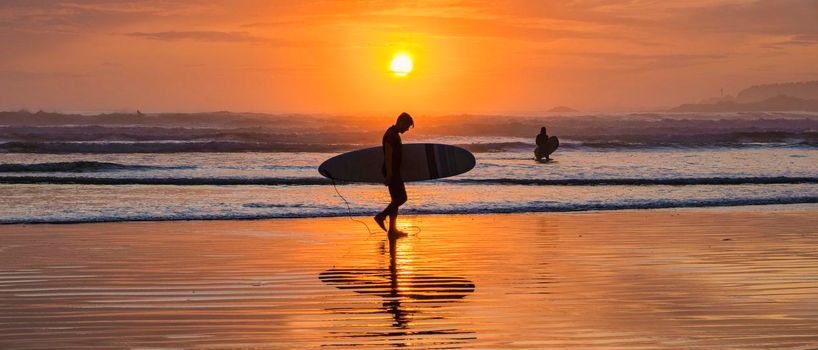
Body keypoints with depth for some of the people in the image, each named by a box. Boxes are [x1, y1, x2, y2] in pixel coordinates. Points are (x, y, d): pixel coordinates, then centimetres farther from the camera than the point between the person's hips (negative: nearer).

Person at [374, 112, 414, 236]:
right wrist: (388, 175, -23)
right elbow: (388, 156, -21)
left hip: (394, 172, 10)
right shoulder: (390, 135, -17)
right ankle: (381, 216, -1)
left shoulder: (394, 134, 15)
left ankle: (392, 229, 10)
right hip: (391, 172, -10)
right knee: (402, 198, -9)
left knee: (396, 199, 9)